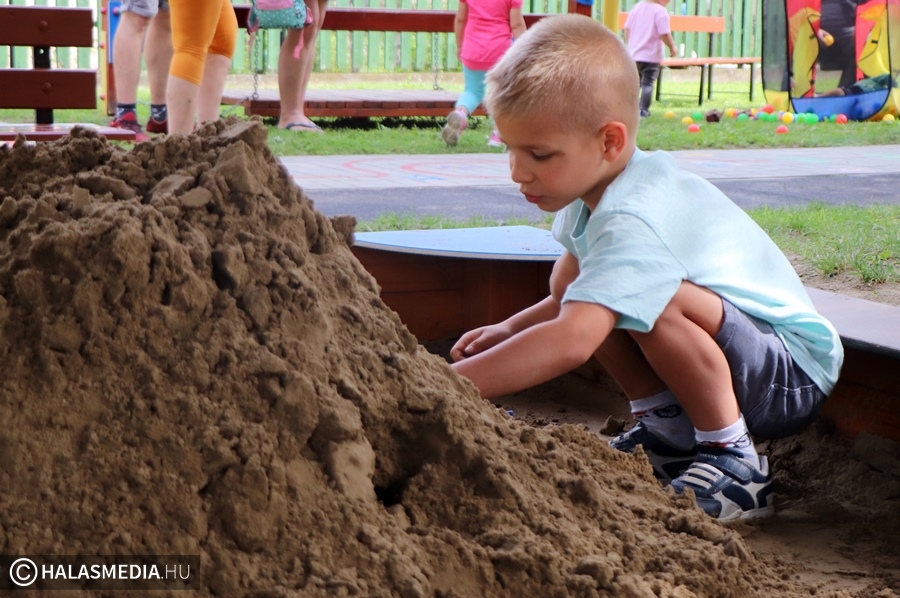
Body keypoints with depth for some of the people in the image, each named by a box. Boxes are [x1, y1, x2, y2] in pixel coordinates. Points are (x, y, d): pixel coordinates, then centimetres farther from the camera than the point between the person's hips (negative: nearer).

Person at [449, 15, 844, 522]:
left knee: (659, 301, -35)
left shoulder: (634, 222, -31)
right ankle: (668, 429, 8)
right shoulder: (597, 185, -2)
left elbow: (571, 342, -44)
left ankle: (736, 464, -16)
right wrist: (510, 329, -1)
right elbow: (575, 298, 15)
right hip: (725, 356, 9)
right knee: (572, 278, -2)